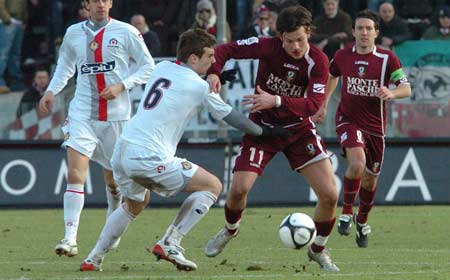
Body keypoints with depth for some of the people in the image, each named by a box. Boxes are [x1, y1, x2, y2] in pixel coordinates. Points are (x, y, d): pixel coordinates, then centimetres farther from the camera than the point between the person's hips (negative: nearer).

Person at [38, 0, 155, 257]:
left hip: (116, 115, -1)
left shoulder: (126, 32, -2)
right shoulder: (74, 33, 7)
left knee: (113, 178, 11)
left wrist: (122, 85, -12)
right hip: (82, 113, 1)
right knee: (75, 173, -17)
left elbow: (148, 67, 2)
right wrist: (52, 91, 11)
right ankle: (70, 238, -19)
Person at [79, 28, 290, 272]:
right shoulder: (199, 87, -3)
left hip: (121, 151, 8)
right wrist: (264, 132, 24)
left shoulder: (161, 68, 14)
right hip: (150, 158, -8)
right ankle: (170, 244, -3)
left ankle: (93, 259, 28)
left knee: (134, 205, 34)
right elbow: (229, 116, 10)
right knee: (213, 186, 5)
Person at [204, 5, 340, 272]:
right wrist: (213, 73, -33)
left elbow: (313, 105, -28)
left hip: (299, 129, 0)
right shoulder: (268, 47, -19)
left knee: (330, 195, -11)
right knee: (239, 188, -15)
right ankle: (230, 231, 21)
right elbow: (224, 50, -12)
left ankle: (319, 250, 16)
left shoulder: (318, 61, -18)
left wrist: (276, 101, -41)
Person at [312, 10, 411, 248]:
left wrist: (391, 93, -32)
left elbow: (406, 89, -11)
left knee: (370, 179, 11)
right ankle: (346, 212, -8)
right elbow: (332, 76, 18)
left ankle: (362, 221, 37)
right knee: (357, 163, -28)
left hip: (375, 125, 1)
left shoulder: (387, 59, -10)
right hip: (348, 119, -1)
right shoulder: (342, 56, -4)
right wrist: (323, 105, 17)